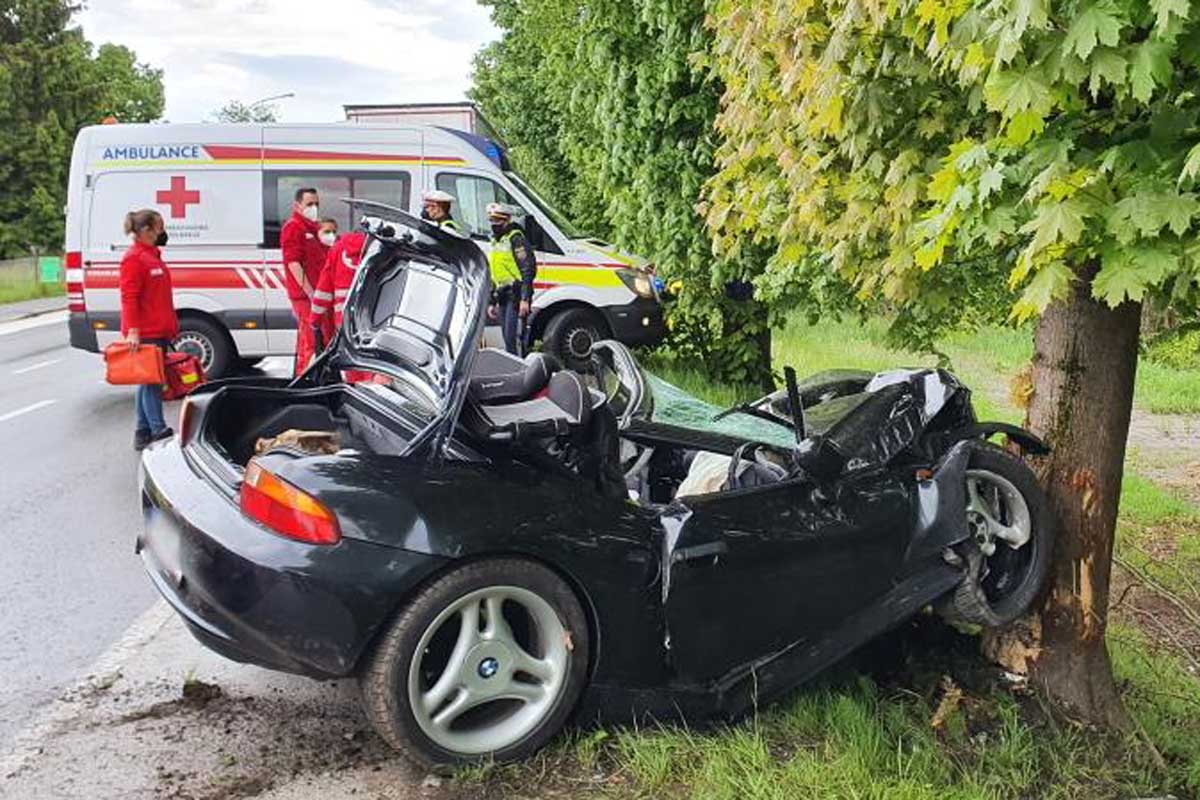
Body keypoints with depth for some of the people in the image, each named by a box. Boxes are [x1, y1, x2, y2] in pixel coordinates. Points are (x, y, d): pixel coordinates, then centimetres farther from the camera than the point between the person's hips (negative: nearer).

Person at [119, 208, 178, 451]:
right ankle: (158, 431, -6)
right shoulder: (134, 258, -13)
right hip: (145, 334, -10)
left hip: (158, 331, 10)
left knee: (149, 381, 13)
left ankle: (143, 433, 19)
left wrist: (170, 325, 24)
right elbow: (129, 297, -19)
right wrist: (133, 330, -24)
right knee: (152, 381, -8)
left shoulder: (152, 255, 17)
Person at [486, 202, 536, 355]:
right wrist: (492, 303, 23)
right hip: (503, 297, 9)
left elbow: (528, 270, -16)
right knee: (508, 338, 11)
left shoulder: (515, 239, -9)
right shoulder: (495, 242, 20)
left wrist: (525, 299, -22)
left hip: (516, 296, -9)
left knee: (513, 338, -15)